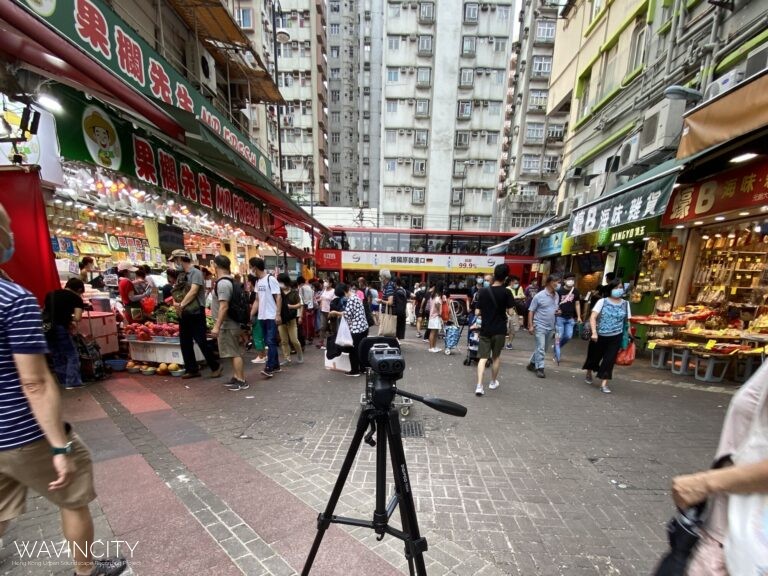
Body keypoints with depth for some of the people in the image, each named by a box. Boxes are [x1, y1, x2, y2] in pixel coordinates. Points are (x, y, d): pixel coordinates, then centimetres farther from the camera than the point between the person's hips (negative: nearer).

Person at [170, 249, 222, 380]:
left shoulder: (195, 272, -9)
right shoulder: (180, 275, 14)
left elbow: (193, 292, -17)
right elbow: (176, 292, 12)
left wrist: (181, 305, -12)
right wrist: (175, 302, -7)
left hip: (196, 313, -8)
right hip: (183, 314, 8)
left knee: (201, 341, -6)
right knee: (185, 343, 11)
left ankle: (216, 367, 7)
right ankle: (192, 369, 22)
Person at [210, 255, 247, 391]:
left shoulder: (223, 283, -19)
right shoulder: (228, 281, 12)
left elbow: (224, 306, -25)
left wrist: (216, 326, -25)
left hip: (226, 325, -10)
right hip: (229, 324, 10)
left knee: (235, 353, -4)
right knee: (235, 352, 16)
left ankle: (241, 381, 4)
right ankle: (236, 377, 27)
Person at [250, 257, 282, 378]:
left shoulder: (270, 279, -10)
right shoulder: (258, 282, 12)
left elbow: (278, 297, -13)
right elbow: (257, 300, 16)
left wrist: (278, 314, -18)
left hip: (272, 317, -8)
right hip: (262, 317, 8)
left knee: (271, 342, -6)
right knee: (268, 342, 12)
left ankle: (269, 368, -4)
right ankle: (276, 365, 22)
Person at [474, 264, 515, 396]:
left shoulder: (483, 291, -5)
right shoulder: (506, 292, -8)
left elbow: (477, 312, -4)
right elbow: (510, 311, -9)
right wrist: (503, 309, 10)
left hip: (485, 329, 1)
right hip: (499, 330, 0)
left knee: (483, 358, 4)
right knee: (496, 357, 18)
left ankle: (479, 386, -6)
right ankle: (493, 382, 32)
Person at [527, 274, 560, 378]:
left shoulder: (557, 296, 5)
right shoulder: (539, 296, -13)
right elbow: (531, 311, -10)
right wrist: (530, 325, -15)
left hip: (551, 327, 7)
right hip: (540, 326, -7)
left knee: (545, 348, 15)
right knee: (540, 348, -7)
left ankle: (532, 363, 30)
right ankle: (540, 369, 3)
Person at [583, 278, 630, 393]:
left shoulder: (625, 304, 3)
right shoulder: (602, 301, -7)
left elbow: (627, 321, 10)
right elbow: (593, 317, -15)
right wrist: (594, 332, -25)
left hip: (615, 337, 2)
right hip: (600, 335, -1)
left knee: (609, 360, -1)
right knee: (594, 356, 14)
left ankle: (604, 384, 7)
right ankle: (588, 374, 39)